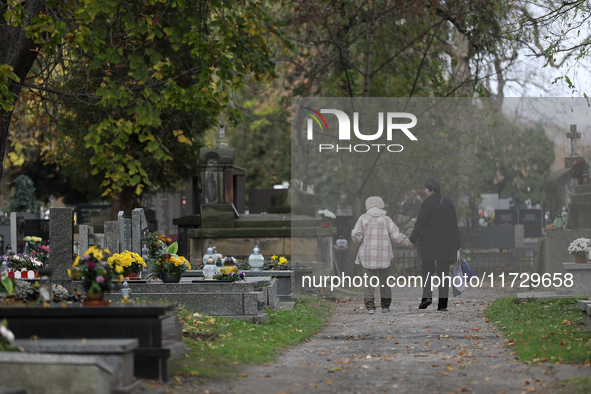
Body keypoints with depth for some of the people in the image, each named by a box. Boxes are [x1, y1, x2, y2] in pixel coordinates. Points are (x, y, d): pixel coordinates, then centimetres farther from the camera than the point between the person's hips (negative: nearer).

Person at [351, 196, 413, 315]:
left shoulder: (363, 218, 3)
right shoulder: (386, 219, 4)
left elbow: (355, 234, -5)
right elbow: (396, 235, -2)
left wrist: (361, 243, 14)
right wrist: (408, 242, 10)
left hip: (367, 253, -1)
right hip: (384, 254, 1)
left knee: (369, 280, 1)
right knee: (384, 279, 12)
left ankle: (370, 306, -10)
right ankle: (385, 305, 16)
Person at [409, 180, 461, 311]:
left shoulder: (428, 203, -8)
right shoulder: (449, 203, 9)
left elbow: (420, 223, -9)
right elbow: (454, 225, 13)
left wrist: (412, 240, -1)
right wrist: (457, 244, 17)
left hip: (429, 244, -4)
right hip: (446, 245, 4)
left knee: (427, 270, 7)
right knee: (443, 272, 4)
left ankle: (427, 296, -13)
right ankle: (443, 304, 1)